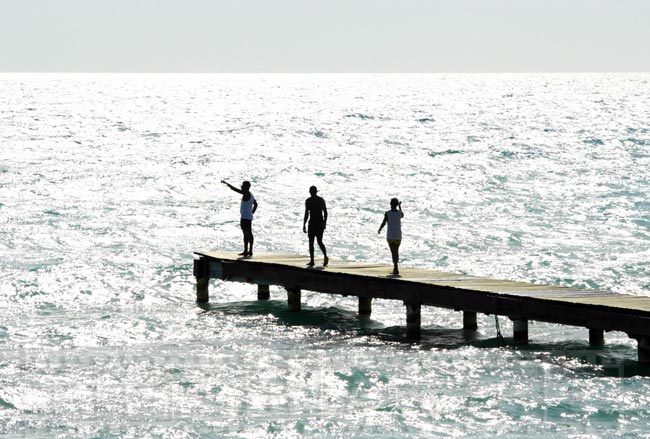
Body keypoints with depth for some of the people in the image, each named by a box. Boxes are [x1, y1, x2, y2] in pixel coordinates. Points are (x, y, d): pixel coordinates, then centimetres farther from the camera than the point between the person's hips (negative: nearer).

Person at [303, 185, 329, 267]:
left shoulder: (308, 201, -7)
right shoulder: (321, 200, 7)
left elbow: (306, 213, -12)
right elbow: (325, 212, 8)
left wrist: (304, 225, -8)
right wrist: (324, 223, 17)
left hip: (312, 223, -4)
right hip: (321, 222, 4)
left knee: (311, 242, 5)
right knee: (320, 242, 11)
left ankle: (312, 261, 4)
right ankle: (325, 256, -12)